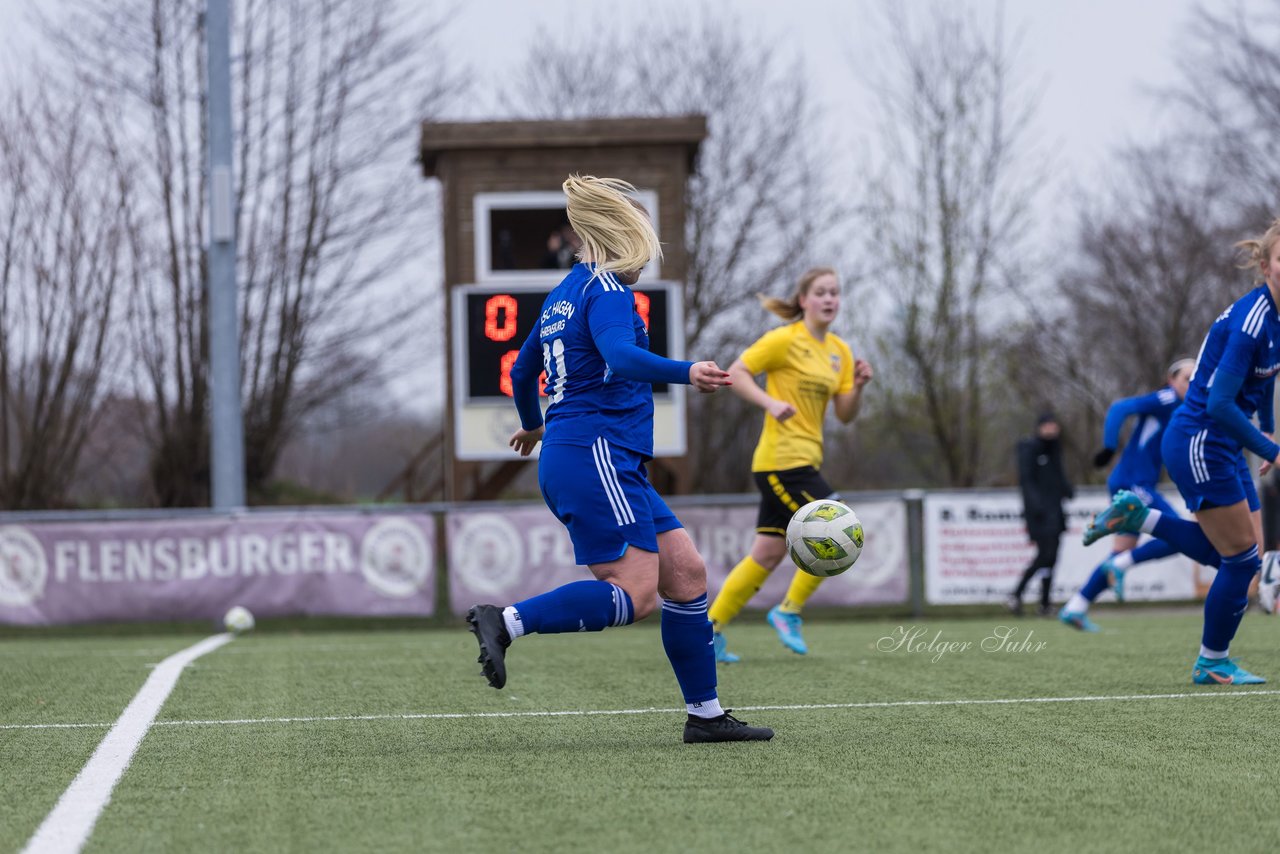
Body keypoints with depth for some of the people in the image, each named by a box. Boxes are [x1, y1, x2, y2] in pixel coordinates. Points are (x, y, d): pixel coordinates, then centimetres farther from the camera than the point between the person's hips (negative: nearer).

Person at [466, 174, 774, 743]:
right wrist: (685, 373, -42)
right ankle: (505, 623, -20)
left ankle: (705, 714, 7)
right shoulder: (606, 288, -8)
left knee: (685, 572, 6)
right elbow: (619, 355, -28)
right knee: (634, 594, -18)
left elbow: (522, 370, 31)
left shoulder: (566, 292, 20)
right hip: (596, 455, -10)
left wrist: (532, 425, 49)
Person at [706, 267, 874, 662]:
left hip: (804, 461, 8)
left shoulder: (838, 351, 14)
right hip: (783, 459, -8)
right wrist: (771, 402, -24)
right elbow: (734, 373, -11)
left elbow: (845, 414, 13)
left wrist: (858, 386, -6)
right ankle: (789, 611, 0)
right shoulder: (785, 340, -9)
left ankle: (710, 629, 12)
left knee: (768, 554, 8)